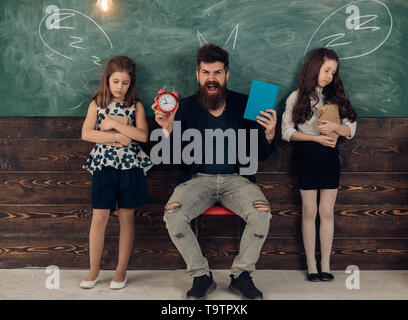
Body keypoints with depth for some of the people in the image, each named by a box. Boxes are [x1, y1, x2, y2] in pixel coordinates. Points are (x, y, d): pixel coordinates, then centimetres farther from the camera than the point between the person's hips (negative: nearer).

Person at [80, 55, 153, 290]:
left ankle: (122, 270, 16)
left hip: (130, 165, 0)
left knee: (127, 216, 5)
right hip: (104, 165, 0)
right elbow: (86, 134, -6)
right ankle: (94, 270, 12)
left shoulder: (136, 106, 5)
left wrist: (114, 124, -12)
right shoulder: (97, 104, 6)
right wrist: (117, 137, -12)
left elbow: (143, 135, -8)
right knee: (99, 216, -2)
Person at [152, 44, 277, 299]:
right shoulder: (186, 107, 2)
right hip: (198, 179, 0)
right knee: (173, 215, -26)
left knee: (262, 213, -27)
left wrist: (269, 133, -17)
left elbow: (261, 155, 4)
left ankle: (241, 276, -3)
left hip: (236, 178, 0)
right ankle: (201, 276, -4)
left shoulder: (244, 104, 2)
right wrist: (168, 129, -18)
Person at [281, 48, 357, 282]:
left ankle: (326, 264, 12)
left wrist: (335, 127, -16)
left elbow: (351, 129, 5)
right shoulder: (297, 97, 1)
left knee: (327, 212, 5)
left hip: (330, 157, 2)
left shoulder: (336, 96, 8)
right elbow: (287, 131, -4)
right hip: (308, 156, -2)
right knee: (309, 212, 3)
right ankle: (311, 265, 12)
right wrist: (317, 138, -12)